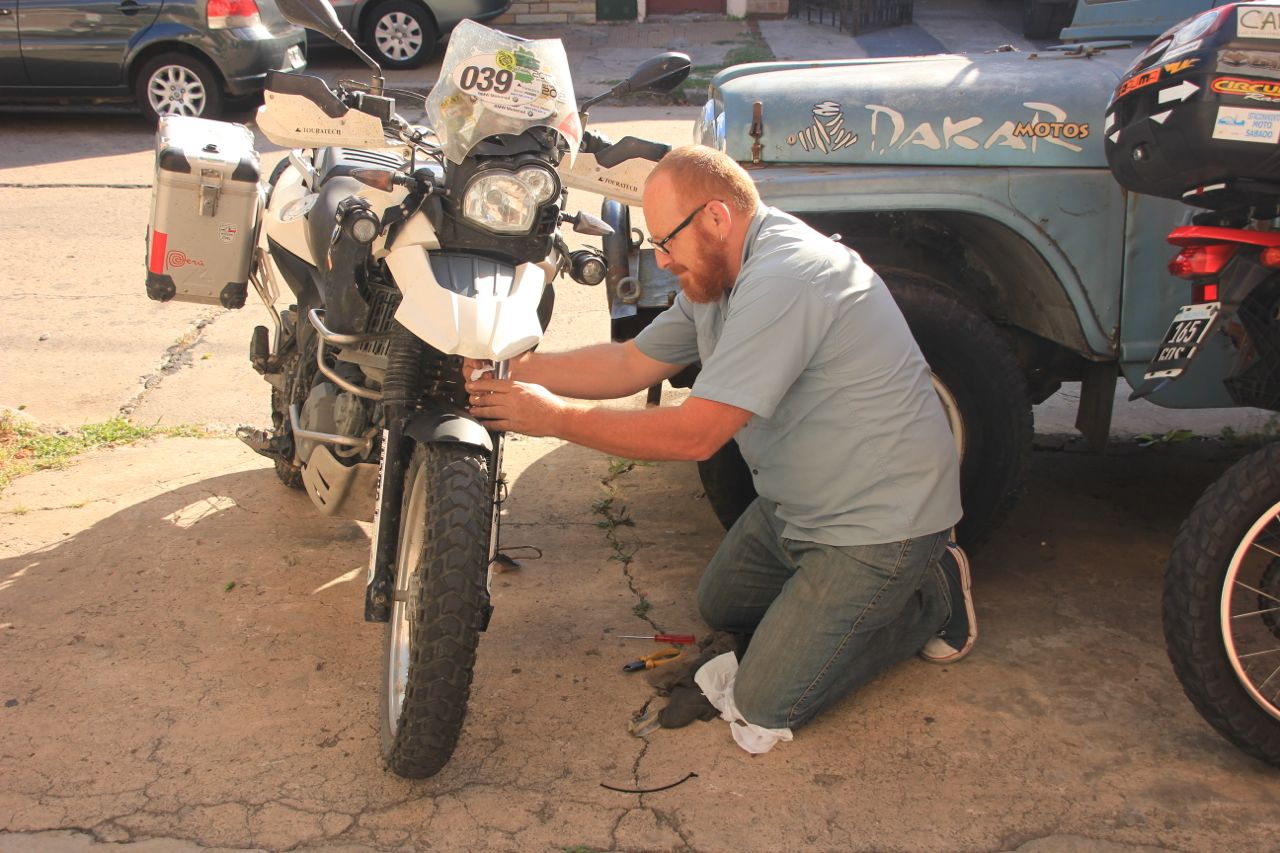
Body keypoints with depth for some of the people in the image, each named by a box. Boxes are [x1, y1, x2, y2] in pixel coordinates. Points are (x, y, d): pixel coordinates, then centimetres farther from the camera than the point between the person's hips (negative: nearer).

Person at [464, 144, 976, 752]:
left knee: (763, 707, -5)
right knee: (718, 607, 26)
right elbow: (630, 363, 6)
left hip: (878, 521, -10)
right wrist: (513, 370, -5)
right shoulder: (718, 275, 3)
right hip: (798, 506, 11)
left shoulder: (782, 280, -30)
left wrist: (553, 416, -23)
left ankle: (932, 596, 8)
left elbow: (694, 434, -30)